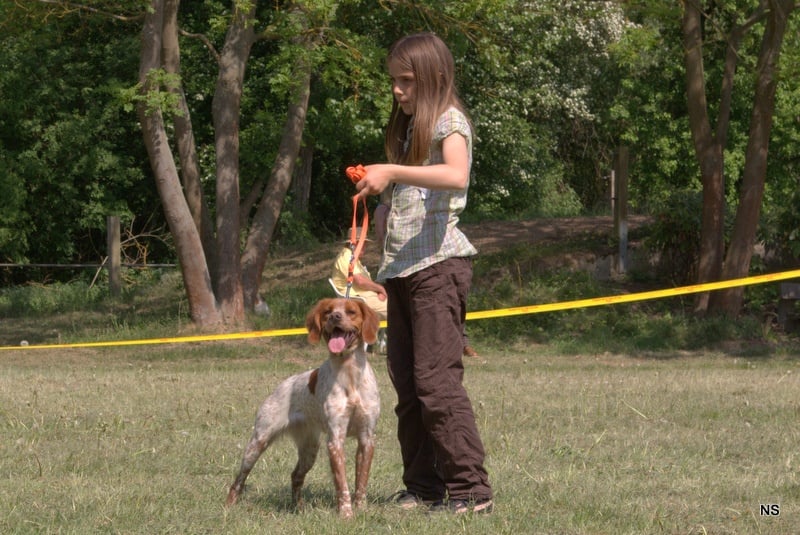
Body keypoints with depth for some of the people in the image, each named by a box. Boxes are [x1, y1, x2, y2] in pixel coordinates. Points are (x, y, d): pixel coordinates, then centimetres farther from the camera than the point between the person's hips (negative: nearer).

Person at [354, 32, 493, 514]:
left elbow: (456, 176, -27)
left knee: (437, 379, -13)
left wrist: (392, 172, -29)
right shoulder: (410, 127, 21)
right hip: (400, 267, 9)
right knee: (407, 383, 8)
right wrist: (376, 184, 10)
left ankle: (471, 489, -11)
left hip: (438, 262, -9)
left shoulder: (449, 121, -5)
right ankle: (423, 486, 13)